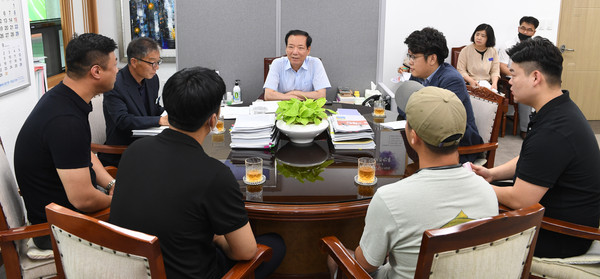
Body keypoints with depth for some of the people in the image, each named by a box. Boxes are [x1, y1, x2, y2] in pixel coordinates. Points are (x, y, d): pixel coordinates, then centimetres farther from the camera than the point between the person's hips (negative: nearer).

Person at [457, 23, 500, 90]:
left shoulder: (493, 52, 9)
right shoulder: (465, 50, 1)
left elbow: (495, 71, 8)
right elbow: (461, 70, -2)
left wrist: (494, 83, -12)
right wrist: (471, 81, -18)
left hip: (488, 84, 2)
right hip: (469, 84, -2)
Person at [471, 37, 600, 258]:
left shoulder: (552, 132, -32)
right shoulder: (561, 109, 3)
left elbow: (520, 200, -27)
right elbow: (528, 160, 16)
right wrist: (493, 173, 3)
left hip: (562, 239, -10)